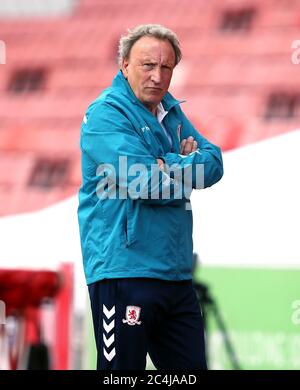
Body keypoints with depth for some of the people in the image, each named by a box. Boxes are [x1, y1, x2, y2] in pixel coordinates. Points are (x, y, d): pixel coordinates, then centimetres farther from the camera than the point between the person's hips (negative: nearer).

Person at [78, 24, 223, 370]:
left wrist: (169, 167, -11)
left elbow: (214, 163, 7)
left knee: (191, 366, 11)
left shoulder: (171, 111, 16)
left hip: (175, 273, 8)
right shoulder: (106, 114, -10)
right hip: (125, 272, -8)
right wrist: (188, 163, -2)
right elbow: (145, 182, -20)